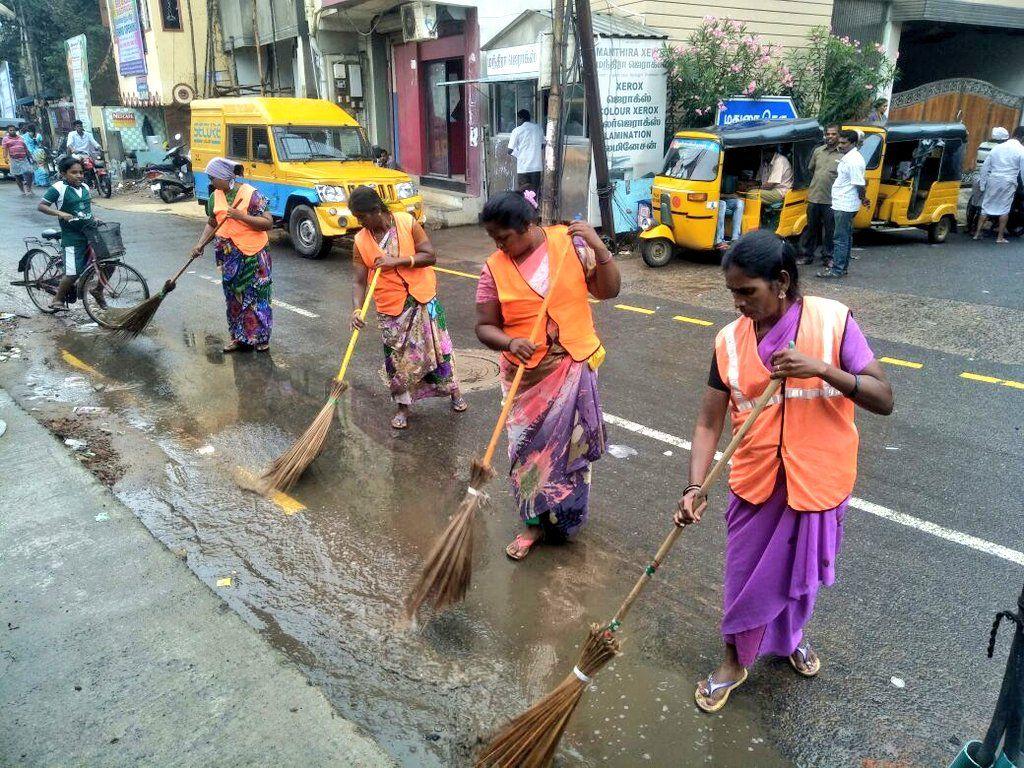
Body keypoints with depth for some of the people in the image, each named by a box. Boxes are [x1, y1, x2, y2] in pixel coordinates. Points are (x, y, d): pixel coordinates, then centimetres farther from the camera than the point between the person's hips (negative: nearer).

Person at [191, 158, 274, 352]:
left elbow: (268, 223, -15)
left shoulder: (250, 194, -12)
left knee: (255, 296, -1)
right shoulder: (215, 197, 6)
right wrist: (200, 243, 3)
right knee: (233, 297, 12)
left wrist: (241, 216, -23)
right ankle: (239, 337, 22)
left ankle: (261, 338, 11)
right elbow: (212, 223, 16)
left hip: (252, 255, -6)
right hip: (228, 256, 6)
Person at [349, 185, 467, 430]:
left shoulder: (407, 222, -11)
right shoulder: (361, 241, -7)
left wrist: (397, 260, -23)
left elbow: (430, 256, -12)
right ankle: (403, 406, 24)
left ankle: (453, 389, 31)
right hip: (390, 308, 1)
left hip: (423, 299, -1)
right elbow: (359, 281, -8)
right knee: (397, 357, 6)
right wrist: (357, 309, -25)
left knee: (437, 345, 9)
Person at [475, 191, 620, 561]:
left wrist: (598, 247, -18)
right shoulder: (495, 268, -5)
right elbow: (484, 327, -3)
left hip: (573, 367, 0)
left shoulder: (569, 243, -6)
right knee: (528, 448, 8)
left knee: (568, 444, 10)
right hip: (525, 376, 1)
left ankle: (563, 516, 33)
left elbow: (608, 291, -4)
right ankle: (535, 522, 27)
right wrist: (511, 342, -23)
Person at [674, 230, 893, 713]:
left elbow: (883, 400, -15)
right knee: (746, 577, 13)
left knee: (801, 570, 21)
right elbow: (709, 423, -7)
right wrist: (695, 488, -18)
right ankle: (734, 661, 38)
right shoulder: (729, 340, -8)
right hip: (755, 482, 1)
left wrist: (823, 369, -30)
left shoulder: (833, 320, -14)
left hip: (818, 481, 0)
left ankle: (789, 636, 52)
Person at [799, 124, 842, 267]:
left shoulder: (842, 155, -4)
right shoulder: (817, 151, 9)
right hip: (814, 196, 3)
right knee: (811, 227, 11)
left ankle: (827, 257, 15)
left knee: (829, 230, 4)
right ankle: (806, 255, 20)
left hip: (831, 199, -3)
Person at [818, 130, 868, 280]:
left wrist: (863, 198, -6)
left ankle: (837, 269, -4)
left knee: (840, 238, -7)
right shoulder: (847, 157, 13)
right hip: (842, 204, 11)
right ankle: (843, 266, 25)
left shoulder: (854, 160, -20)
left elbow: (860, 184, -21)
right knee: (846, 237, 16)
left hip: (844, 206, -11)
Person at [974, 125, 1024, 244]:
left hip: (993, 181, 3)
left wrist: (982, 184, 12)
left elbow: (985, 167, 8)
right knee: (1004, 209, 4)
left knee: (986, 207, 9)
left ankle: (977, 233, 9)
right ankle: (1000, 237, 6)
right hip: (1008, 183, -3)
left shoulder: (998, 147, 8)